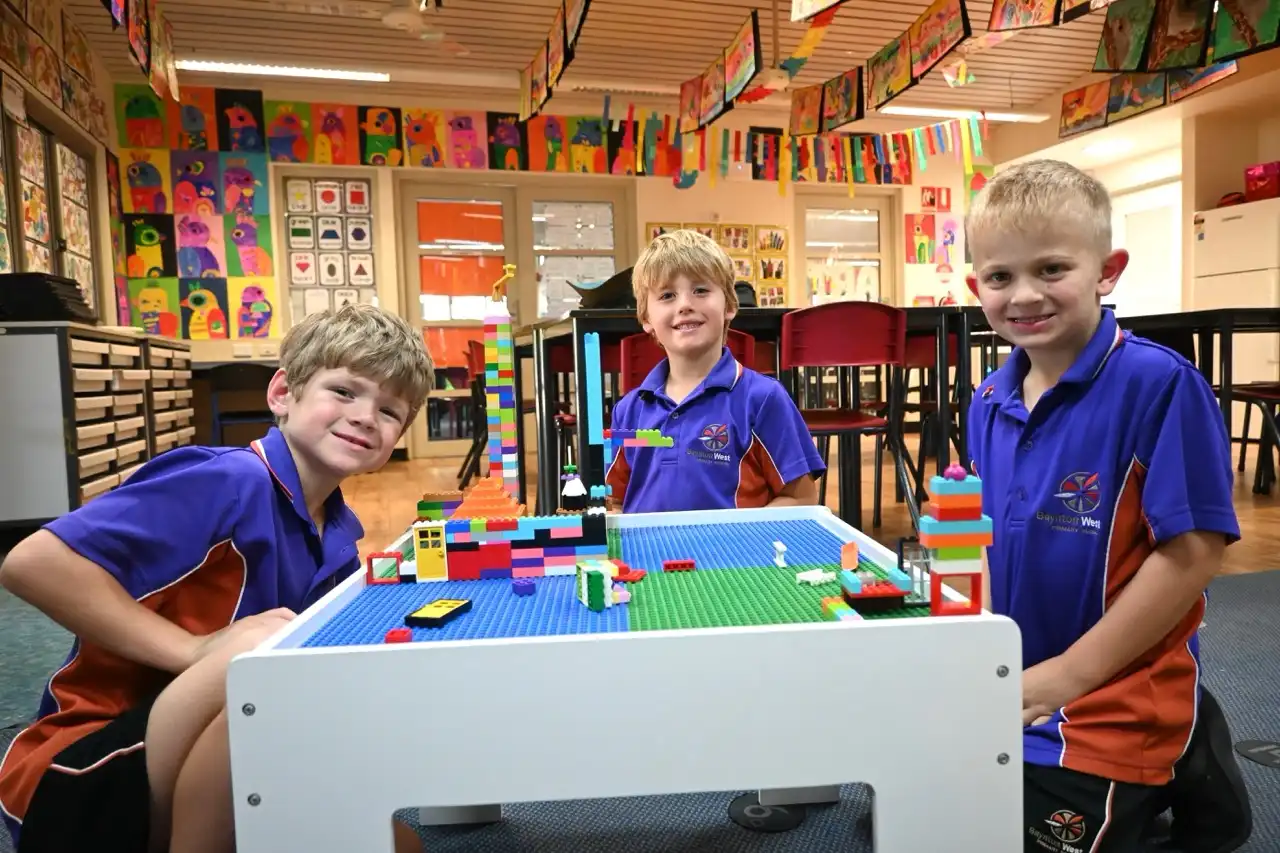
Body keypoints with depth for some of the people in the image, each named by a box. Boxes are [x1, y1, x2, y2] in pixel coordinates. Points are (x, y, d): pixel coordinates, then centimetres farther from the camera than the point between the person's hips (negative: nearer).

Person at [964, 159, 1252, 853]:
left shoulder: (1158, 384, -19)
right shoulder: (989, 401, 1)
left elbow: (1194, 550, -19)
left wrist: (1071, 672, -18)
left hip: (1114, 707, -6)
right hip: (1018, 694, 7)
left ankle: (1185, 781, 24)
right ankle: (1183, 770, 34)